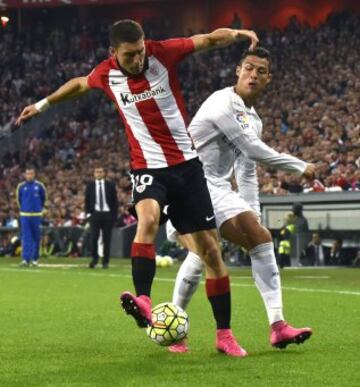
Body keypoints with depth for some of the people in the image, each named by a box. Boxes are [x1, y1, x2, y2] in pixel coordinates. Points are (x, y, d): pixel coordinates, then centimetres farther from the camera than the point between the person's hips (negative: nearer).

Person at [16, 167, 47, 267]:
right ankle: (26, 259, -9)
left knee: (36, 237, 6)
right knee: (26, 237, -5)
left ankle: (34, 258, 16)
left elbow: (43, 198, 11)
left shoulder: (39, 186, -1)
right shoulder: (21, 187, 1)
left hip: (36, 215, 0)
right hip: (24, 215, 0)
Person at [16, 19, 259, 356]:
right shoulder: (105, 74, -3)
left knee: (209, 248, -1)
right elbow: (79, 84, 19)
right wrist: (43, 104, 31)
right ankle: (143, 301, -44)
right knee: (147, 219, -34)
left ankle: (224, 335, 7)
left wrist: (237, 34, -25)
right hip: (147, 167, 0)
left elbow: (209, 39, -5)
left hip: (186, 164, 0)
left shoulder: (163, 53, -10)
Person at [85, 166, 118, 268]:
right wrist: (88, 213, 0)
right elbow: (87, 200, 10)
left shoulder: (110, 185, 4)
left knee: (107, 238, 2)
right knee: (94, 237, -9)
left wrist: (114, 215, -2)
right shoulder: (90, 186, 6)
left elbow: (115, 201, 5)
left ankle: (106, 261, 8)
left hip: (108, 214, 0)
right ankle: (94, 258, 2)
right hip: (95, 214, 0)